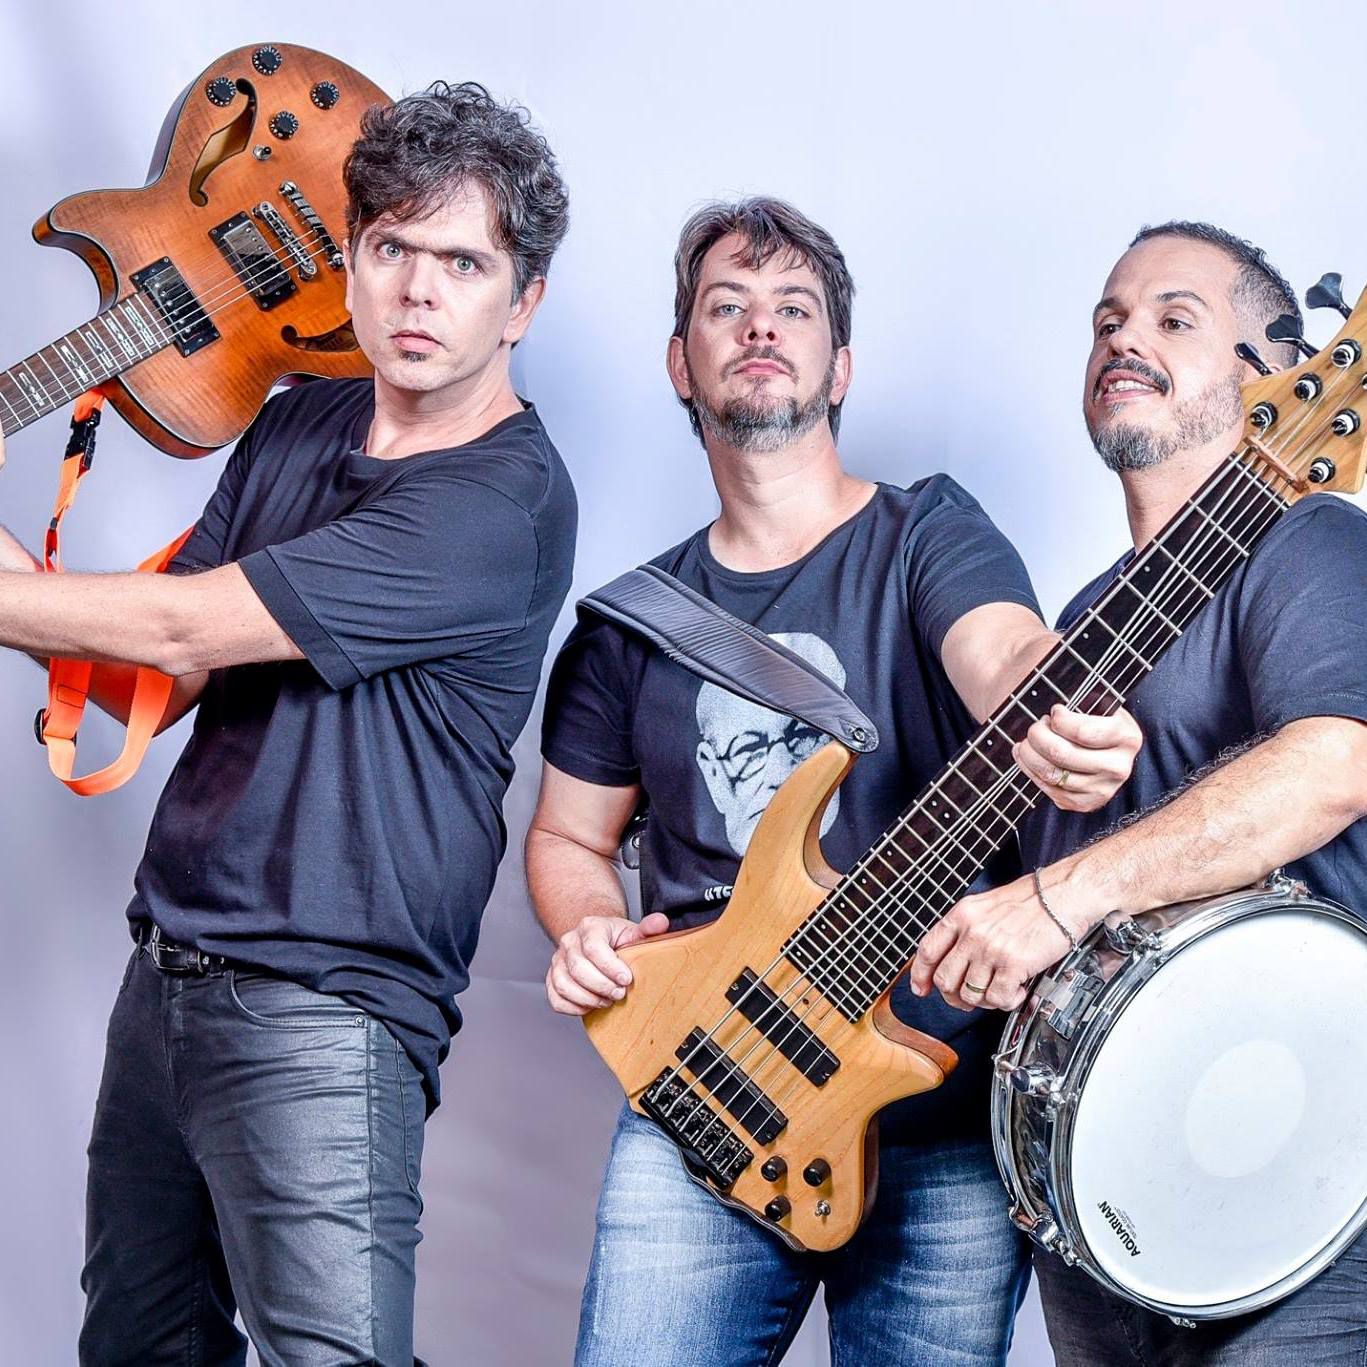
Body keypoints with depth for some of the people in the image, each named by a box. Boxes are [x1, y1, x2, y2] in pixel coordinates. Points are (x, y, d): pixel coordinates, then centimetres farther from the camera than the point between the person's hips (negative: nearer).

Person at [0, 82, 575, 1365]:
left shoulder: (508, 501, -17)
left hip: (319, 1017, -7)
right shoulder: (296, 424, 9)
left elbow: (181, 626, -18)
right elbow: (152, 688, 8)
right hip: (164, 973, 8)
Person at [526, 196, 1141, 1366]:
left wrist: (1058, 723, -43)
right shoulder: (630, 623, 12)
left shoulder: (927, 534, 2)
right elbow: (568, 838, 21)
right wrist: (587, 933, -2)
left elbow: (1003, 651, -19)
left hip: (945, 1118, -2)